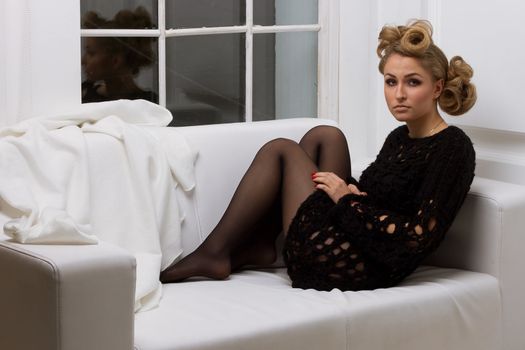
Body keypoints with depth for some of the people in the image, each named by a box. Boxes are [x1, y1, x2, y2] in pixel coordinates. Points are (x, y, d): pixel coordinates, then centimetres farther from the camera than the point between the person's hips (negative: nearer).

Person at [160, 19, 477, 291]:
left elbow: (418, 238, -22)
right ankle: (258, 246, 2)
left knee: (281, 150, -2)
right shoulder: (400, 137, 13)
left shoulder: (452, 148, -14)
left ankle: (214, 253, 3)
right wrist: (352, 190, -3)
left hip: (360, 270, -9)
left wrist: (347, 199, -13)